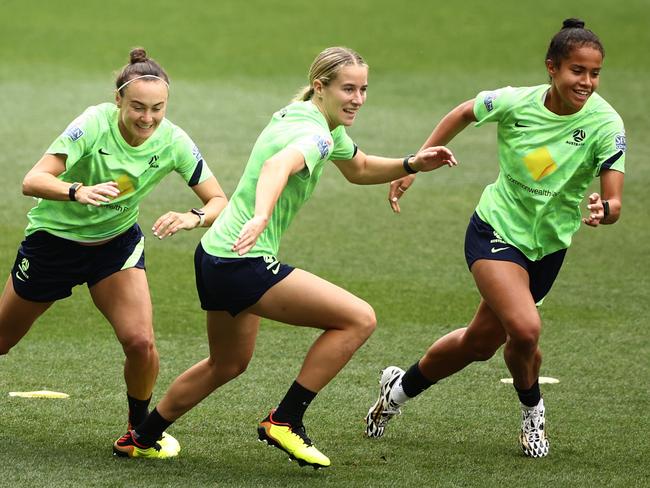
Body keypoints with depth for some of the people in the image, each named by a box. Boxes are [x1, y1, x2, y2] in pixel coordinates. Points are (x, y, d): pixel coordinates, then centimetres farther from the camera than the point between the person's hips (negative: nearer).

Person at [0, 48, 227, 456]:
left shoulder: (173, 142, -19)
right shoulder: (95, 124, -28)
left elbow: (219, 201, -16)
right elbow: (33, 181, -35)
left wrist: (194, 218, -39)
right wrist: (78, 191, -54)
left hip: (116, 242, 2)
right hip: (54, 237, -2)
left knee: (141, 342, -18)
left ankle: (141, 428, 8)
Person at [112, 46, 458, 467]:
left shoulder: (314, 121, 12)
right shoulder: (316, 135, -19)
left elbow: (360, 169, 29)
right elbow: (278, 166, -41)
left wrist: (412, 165, 13)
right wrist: (260, 217, -60)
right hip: (244, 263, -11)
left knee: (229, 363, 30)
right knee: (359, 319, -14)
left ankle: (140, 440, 40)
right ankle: (285, 422, -8)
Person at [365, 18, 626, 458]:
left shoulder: (605, 124, -19)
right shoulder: (516, 103, -17)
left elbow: (614, 202, -24)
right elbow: (463, 114, 4)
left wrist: (604, 210, -48)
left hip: (547, 248, 2)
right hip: (497, 229, -2)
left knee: (481, 343, 13)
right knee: (525, 327, -24)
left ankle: (402, 387, 40)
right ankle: (532, 410, 6)